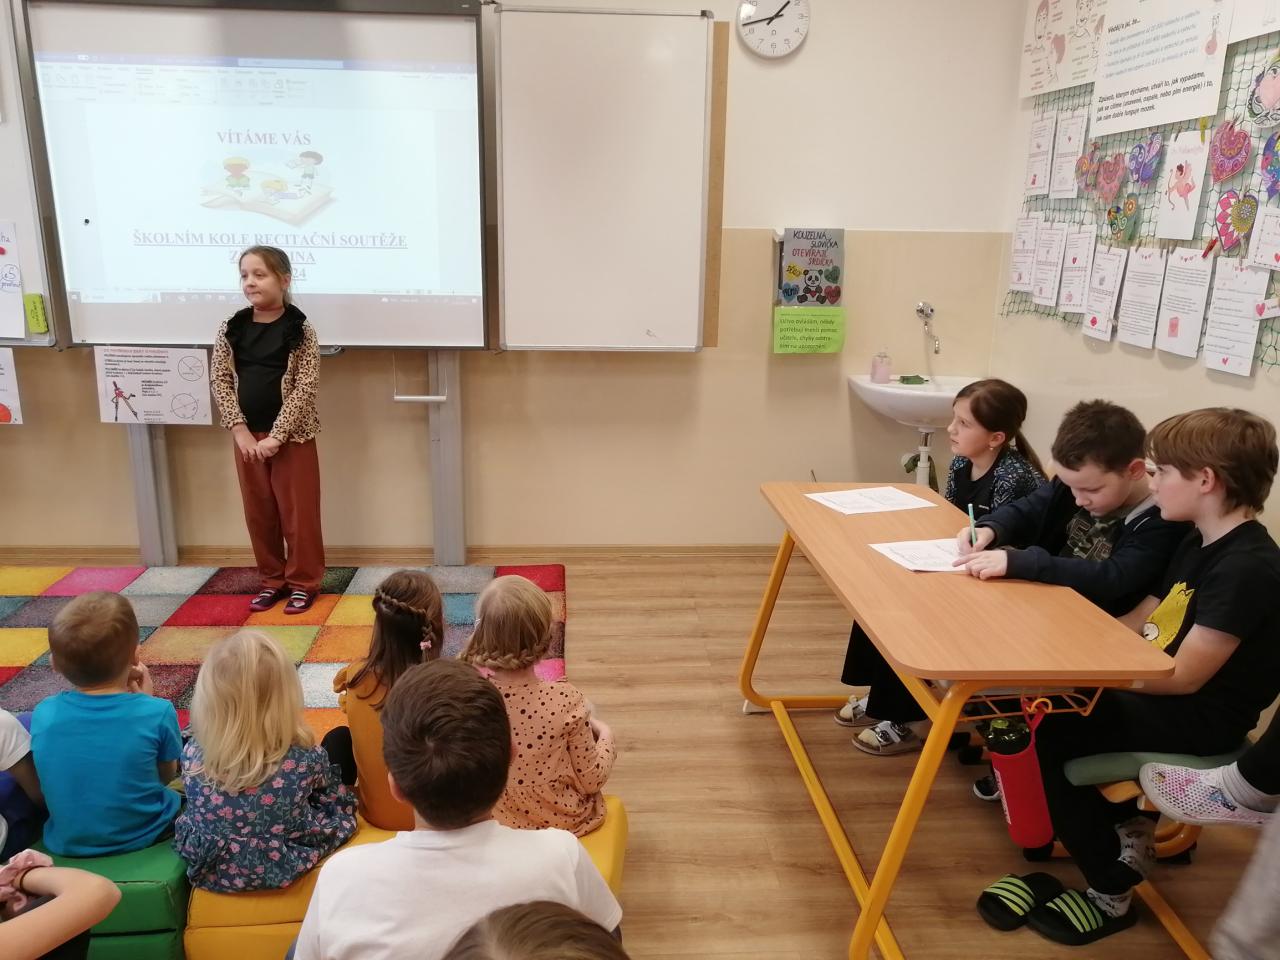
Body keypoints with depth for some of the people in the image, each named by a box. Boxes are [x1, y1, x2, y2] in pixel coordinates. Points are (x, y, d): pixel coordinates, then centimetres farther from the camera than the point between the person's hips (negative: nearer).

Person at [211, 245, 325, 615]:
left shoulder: (301, 331, -7)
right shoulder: (231, 329, 4)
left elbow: (304, 388, -12)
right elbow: (219, 380, 2)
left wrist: (277, 435, -16)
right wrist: (240, 430, -9)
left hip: (292, 437, -4)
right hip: (248, 436, 4)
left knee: (298, 512, 3)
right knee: (259, 513, 12)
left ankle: (303, 582, 17)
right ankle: (272, 579, 26)